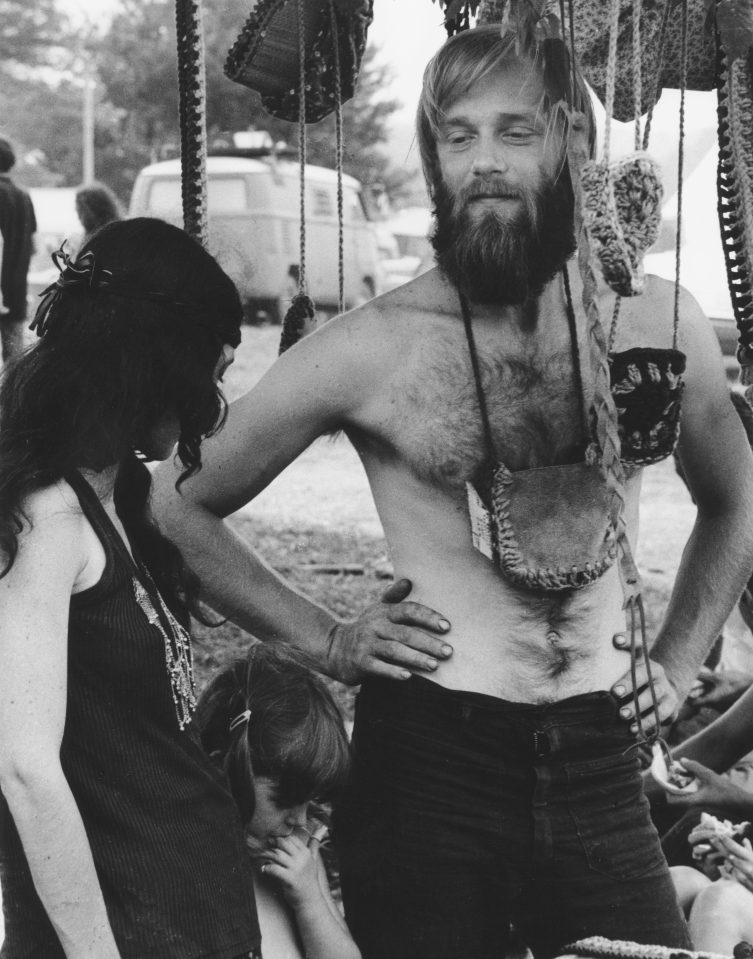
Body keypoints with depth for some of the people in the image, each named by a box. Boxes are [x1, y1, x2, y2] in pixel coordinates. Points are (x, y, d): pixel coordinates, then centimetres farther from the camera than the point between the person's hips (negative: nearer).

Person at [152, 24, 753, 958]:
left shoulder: (659, 324, 1)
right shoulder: (369, 347, -8)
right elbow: (178, 507, 2)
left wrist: (677, 661, 11)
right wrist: (325, 640, -2)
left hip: (600, 766, 3)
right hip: (429, 755, -2)